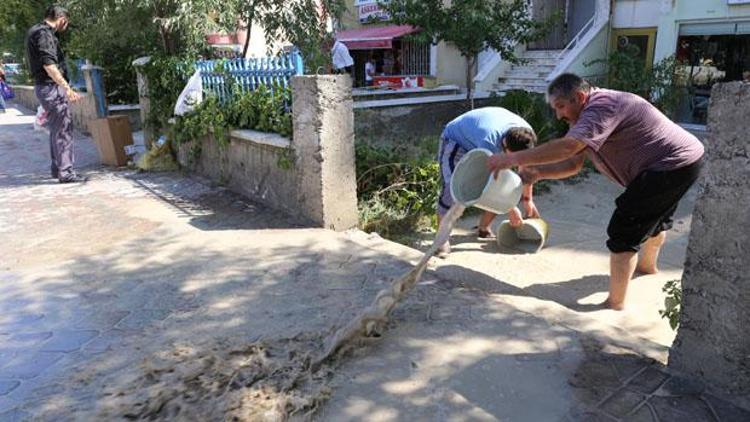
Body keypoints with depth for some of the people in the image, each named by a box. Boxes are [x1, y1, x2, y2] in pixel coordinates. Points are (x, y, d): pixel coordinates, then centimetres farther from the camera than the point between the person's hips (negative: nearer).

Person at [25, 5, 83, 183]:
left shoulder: (36, 31, 19)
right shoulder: (44, 33, -13)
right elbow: (49, 64, -24)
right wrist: (67, 88, -29)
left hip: (45, 87, 10)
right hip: (51, 87, -10)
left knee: (57, 130, 18)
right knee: (63, 130, -8)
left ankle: (57, 168, 27)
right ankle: (65, 172, -6)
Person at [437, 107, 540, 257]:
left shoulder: (526, 134, -24)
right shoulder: (489, 140, -44)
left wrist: (528, 199, 0)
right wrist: (510, 208, -26)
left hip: (478, 144, 7)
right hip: (455, 141, -6)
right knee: (452, 188, -26)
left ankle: (483, 229, 13)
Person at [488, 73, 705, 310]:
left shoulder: (602, 106, -25)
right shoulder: (587, 117, 8)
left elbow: (567, 148, -40)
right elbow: (573, 163, 1)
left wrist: (514, 159, -38)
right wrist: (538, 172, -16)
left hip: (676, 164, -11)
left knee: (623, 231, -13)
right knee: (655, 216, 32)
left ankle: (615, 304, -8)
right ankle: (648, 265, 59)